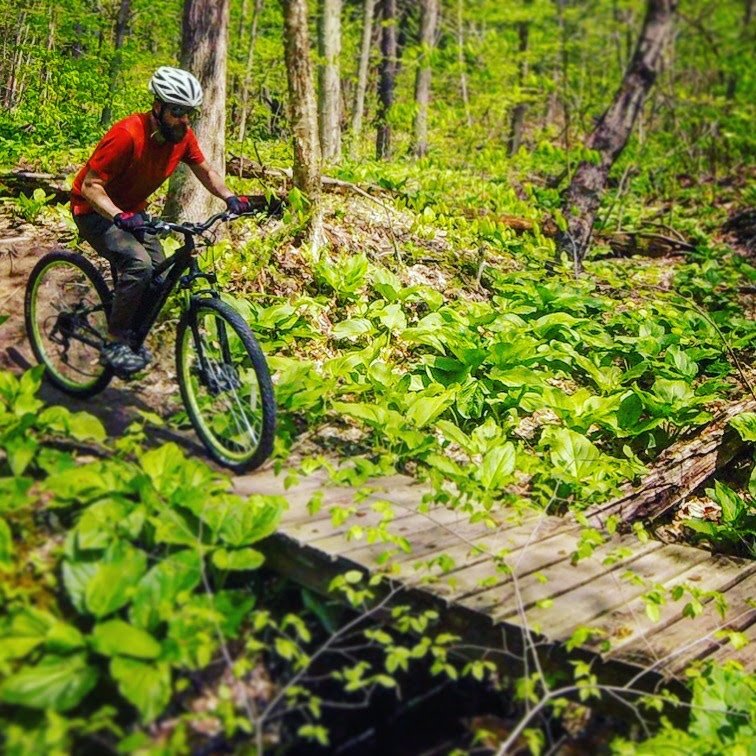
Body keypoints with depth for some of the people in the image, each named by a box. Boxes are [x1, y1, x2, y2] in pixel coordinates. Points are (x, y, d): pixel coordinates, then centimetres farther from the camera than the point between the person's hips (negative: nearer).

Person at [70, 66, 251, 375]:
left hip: (132, 210, 7)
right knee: (138, 264, -28)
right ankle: (114, 343, -15)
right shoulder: (128, 135, -31)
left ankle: (131, 336, 18)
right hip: (95, 209, -7)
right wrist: (119, 216, -45)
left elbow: (204, 170, 5)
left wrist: (230, 197, -13)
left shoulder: (182, 136, -11)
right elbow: (90, 186, -29)